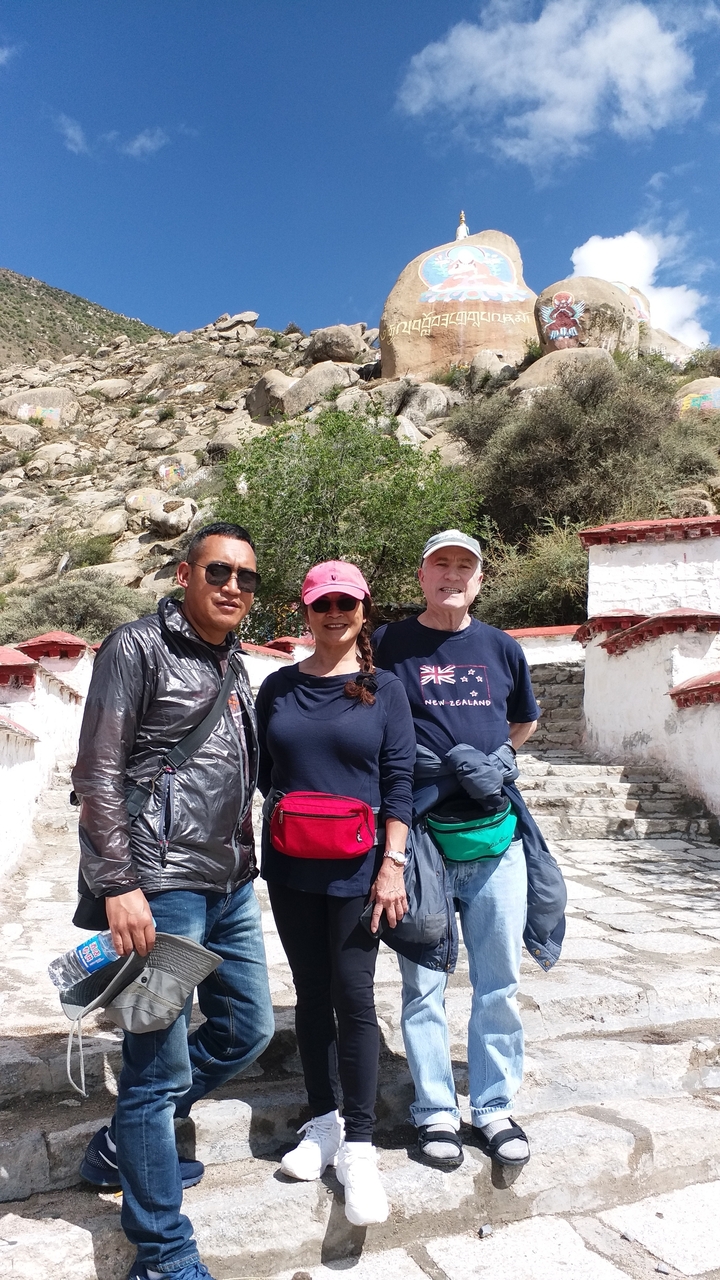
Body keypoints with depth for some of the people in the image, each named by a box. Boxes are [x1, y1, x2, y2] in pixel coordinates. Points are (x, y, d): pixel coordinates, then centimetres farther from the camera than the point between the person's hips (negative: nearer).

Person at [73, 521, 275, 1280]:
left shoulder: (233, 665, 14)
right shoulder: (137, 648, -9)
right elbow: (99, 775, -13)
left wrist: (244, 864, 19)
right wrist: (118, 886, -18)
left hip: (231, 887, 9)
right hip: (162, 889, -9)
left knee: (247, 1029, 18)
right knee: (162, 1065, 1)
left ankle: (121, 1149, 38)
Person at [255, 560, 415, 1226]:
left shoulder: (384, 689, -1)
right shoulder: (278, 687, 6)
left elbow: (399, 781, -5)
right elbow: (262, 772, 14)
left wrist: (393, 864, -10)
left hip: (356, 869, -3)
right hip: (290, 869, 3)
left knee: (353, 998, 0)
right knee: (311, 993, 13)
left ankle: (358, 1147, 13)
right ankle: (324, 1122, 30)